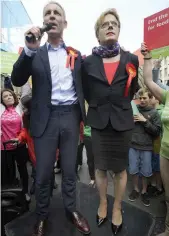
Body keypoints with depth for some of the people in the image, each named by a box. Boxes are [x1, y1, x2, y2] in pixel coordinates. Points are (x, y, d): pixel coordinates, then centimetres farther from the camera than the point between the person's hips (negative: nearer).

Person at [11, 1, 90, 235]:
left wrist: (83, 112, 1)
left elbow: (83, 85, 13)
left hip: (70, 116, 2)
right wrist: (29, 49, -17)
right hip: (46, 118, -1)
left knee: (69, 169, 14)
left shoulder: (76, 54, 11)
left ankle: (71, 209, 35)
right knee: (43, 173, 7)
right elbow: (17, 80, -7)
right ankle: (42, 216, 30)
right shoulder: (35, 54, 6)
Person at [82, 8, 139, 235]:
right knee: (100, 167, 14)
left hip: (122, 121, 0)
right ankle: (103, 203, 38)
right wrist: (97, 105, 10)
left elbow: (133, 89, 11)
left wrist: (120, 105, 11)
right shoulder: (88, 61, -2)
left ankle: (117, 207, 35)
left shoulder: (131, 59, -2)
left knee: (120, 169, 13)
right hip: (99, 121, 1)